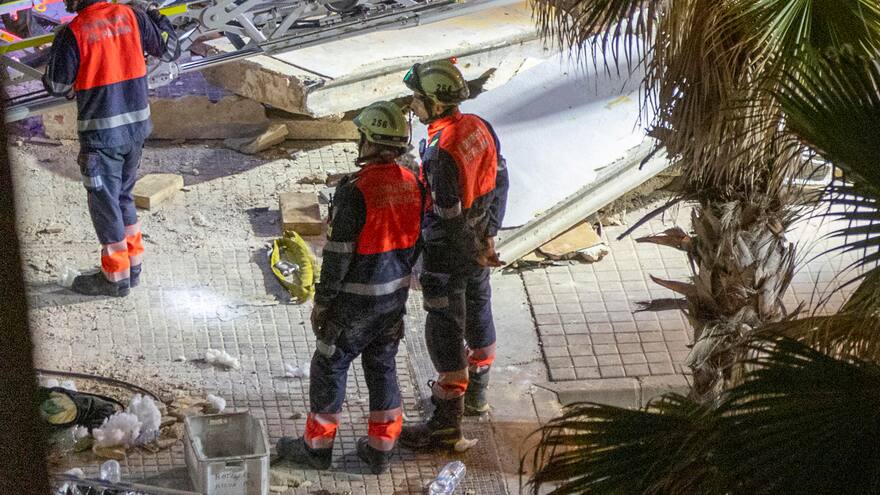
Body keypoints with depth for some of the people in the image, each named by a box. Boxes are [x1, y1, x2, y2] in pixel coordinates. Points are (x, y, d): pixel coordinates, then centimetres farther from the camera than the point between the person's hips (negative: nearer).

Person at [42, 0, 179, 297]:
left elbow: (56, 86, -8)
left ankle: (116, 276, 16)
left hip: (101, 135, -6)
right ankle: (132, 266, 30)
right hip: (136, 127, 6)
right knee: (123, 195, 22)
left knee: (104, 204, 8)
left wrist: (57, 48, 10)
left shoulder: (72, 34, -17)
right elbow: (170, 51, 10)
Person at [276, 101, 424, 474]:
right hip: (395, 296, 6)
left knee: (329, 366, 9)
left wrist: (322, 301, -8)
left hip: (357, 301, -6)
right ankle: (380, 448, 23)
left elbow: (338, 255, -19)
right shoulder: (412, 185, -3)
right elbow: (414, 241, 8)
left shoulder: (354, 191, -24)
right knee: (382, 366, 17)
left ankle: (317, 445, 19)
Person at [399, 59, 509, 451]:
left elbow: (450, 217, -25)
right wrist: (488, 236, 11)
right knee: (477, 313, 24)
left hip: (448, 253, -9)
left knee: (445, 331, 2)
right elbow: (499, 181, 6)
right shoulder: (480, 128, -4)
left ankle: (447, 422, 9)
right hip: (477, 245, 9)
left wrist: (474, 252, -10)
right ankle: (475, 393, 44)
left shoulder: (440, 152, -30)